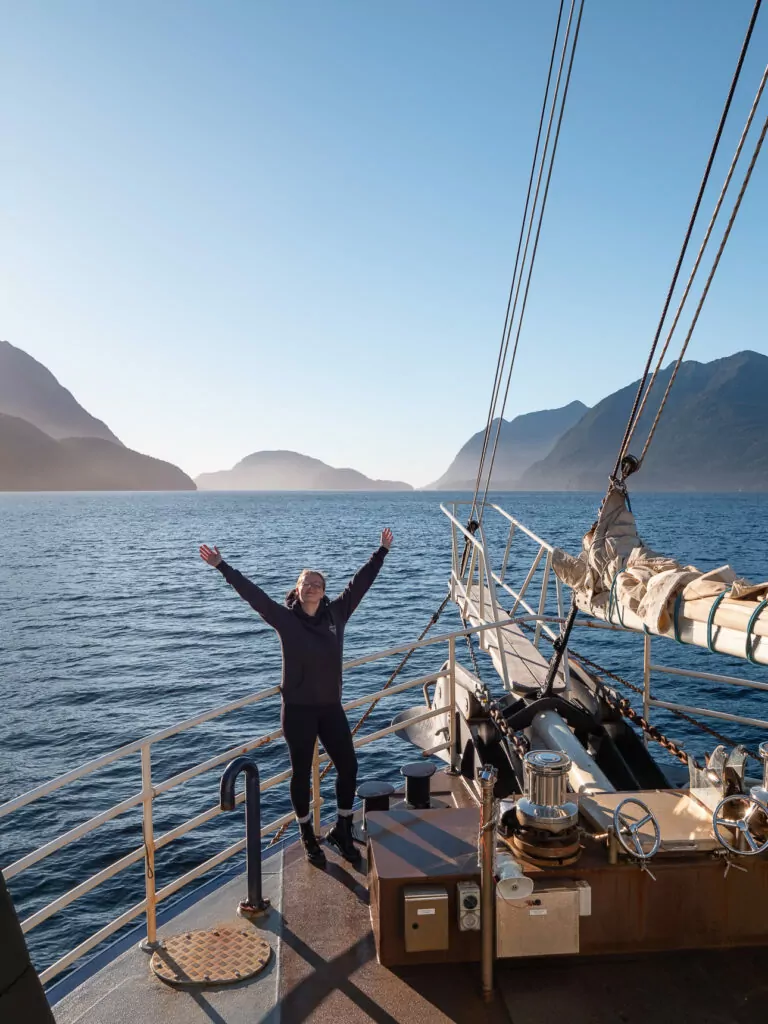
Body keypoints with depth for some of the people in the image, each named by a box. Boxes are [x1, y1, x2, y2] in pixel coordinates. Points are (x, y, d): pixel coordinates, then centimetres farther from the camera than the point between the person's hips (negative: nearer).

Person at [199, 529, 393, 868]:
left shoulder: (336, 613, -1)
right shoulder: (285, 618, -9)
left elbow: (360, 582, 3)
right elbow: (251, 593, -13)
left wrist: (381, 551, 7)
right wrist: (221, 566, -17)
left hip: (331, 707, 3)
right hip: (298, 709, -3)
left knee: (348, 766, 5)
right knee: (302, 773, 9)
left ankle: (342, 832, 26)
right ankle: (308, 838, 28)